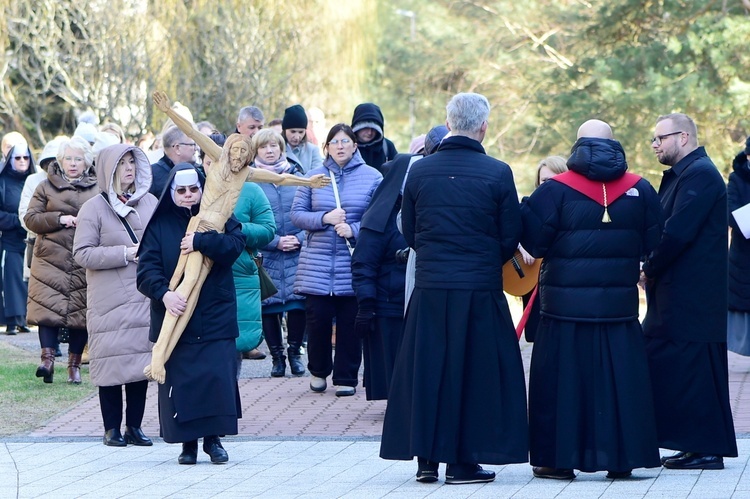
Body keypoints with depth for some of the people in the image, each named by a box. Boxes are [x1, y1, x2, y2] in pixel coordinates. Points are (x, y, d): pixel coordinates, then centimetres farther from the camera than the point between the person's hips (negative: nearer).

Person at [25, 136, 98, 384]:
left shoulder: (98, 189, 10)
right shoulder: (46, 186, 9)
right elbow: (30, 218, 3)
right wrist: (58, 219, -11)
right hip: (51, 258, -1)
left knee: (80, 310, 2)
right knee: (48, 306, -13)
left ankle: (75, 364, 9)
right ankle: (47, 358, -15)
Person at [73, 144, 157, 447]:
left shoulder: (150, 203, 10)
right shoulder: (94, 208, -2)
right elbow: (82, 254, -8)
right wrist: (125, 253, -14)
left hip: (145, 297, 4)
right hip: (110, 302, -4)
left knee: (142, 361, 4)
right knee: (113, 362, -2)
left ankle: (135, 426, 12)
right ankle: (112, 428, 7)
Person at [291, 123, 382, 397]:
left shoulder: (372, 177, 3)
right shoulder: (313, 177, 8)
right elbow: (297, 214, 5)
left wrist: (354, 230, -16)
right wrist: (324, 218, -12)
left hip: (354, 264, -1)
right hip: (317, 264, 1)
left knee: (350, 323, 0)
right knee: (317, 319, -1)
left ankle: (346, 377, 12)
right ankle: (318, 371, 21)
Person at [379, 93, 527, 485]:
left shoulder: (419, 171, 0)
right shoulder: (497, 173, -8)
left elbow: (408, 232, 8)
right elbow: (511, 237, -2)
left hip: (429, 289, 3)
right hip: (481, 291, -2)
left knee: (425, 369, 10)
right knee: (476, 371, 5)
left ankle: (426, 459, 12)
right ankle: (463, 461, 5)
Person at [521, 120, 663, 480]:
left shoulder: (556, 189, -7)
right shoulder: (640, 189, 3)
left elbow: (535, 243, -7)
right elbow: (651, 243, 9)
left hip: (566, 305, -2)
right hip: (620, 303, 2)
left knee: (563, 380, 4)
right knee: (618, 379, 8)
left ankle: (559, 459, 5)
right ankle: (621, 459, 9)